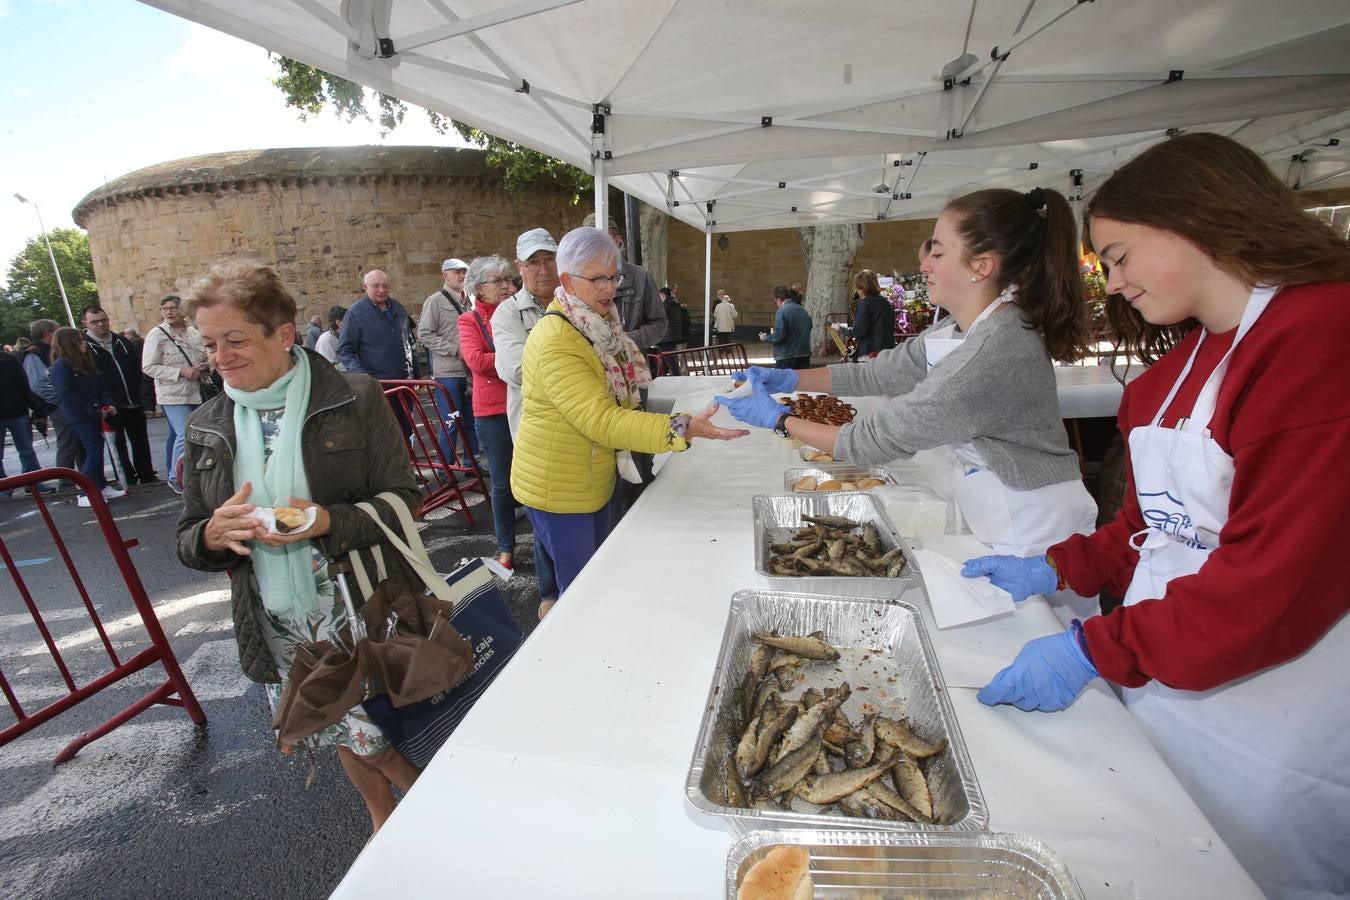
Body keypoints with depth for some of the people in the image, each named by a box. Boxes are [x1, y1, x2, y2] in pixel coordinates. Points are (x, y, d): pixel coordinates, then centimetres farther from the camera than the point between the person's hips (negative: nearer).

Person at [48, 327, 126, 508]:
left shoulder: (86, 362, 14)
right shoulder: (61, 366, -9)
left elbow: (101, 386, 13)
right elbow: (68, 396, -15)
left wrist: (109, 404, -4)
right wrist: (96, 411, -16)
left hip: (95, 415, 8)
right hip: (79, 417, -8)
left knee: (96, 452, 12)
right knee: (94, 453, -11)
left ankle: (102, 487, 19)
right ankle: (85, 494, -5)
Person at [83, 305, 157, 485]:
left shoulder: (121, 341, 11)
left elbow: (136, 365, 19)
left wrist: (137, 388, 11)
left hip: (133, 402, 5)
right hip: (110, 405, -5)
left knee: (140, 440, 10)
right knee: (118, 444, 5)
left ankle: (147, 475, 19)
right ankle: (129, 479, 12)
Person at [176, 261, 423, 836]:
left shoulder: (356, 398, -11)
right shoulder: (206, 427, 4)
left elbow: (403, 497, -11)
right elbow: (189, 538, 8)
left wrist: (330, 522, -27)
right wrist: (213, 534, -16)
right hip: (277, 627, 5)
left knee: (380, 737, 6)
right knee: (344, 736, 21)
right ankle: (380, 813, 50)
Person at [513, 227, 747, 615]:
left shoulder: (600, 325, 4)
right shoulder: (555, 342, -26)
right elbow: (601, 420, -34)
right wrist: (683, 429, -41)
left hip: (599, 477, 9)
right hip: (558, 487, -9)